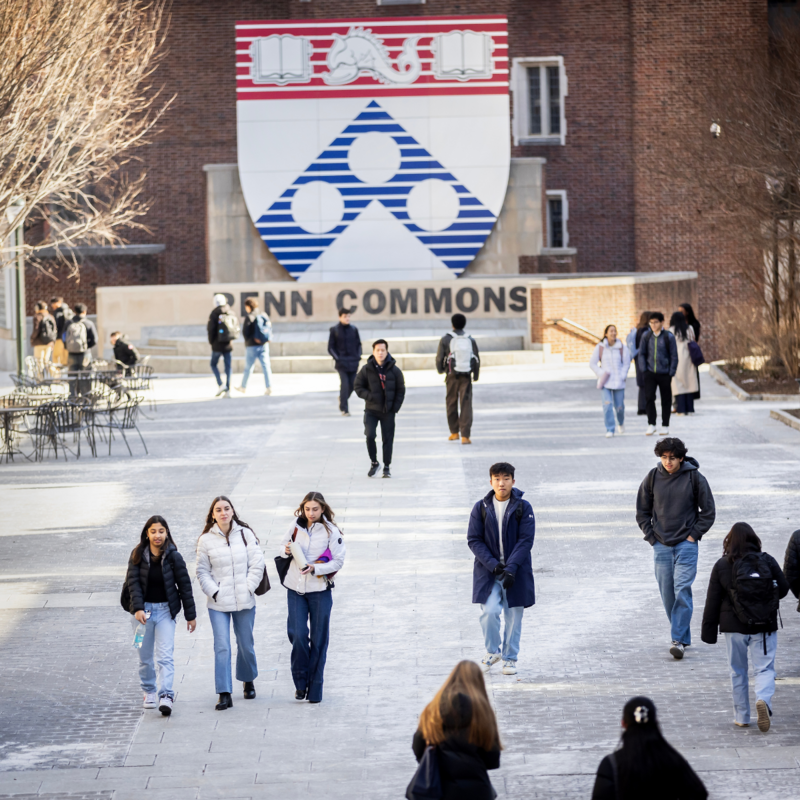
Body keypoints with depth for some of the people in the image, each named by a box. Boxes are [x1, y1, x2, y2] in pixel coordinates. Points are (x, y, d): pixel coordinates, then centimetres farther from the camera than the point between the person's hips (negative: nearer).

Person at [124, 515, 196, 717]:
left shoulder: (173, 557, -3)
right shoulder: (138, 555, -2)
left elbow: (184, 585, 2)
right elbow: (133, 582, -6)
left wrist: (191, 615, 4)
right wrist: (138, 608, -20)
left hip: (165, 610, -2)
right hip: (144, 609, 2)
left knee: (165, 656, -12)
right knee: (145, 656, 9)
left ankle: (166, 696, -21)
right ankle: (149, 691, 27)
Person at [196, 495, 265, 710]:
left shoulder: (245, 534, 0)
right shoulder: (206, 539, 0)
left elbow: (257, 564, 0)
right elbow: (202, 571, 3)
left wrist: (248, 588, -6)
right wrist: (214, 591, -9)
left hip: (244, 602, 1)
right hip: (218, 604, -1)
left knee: (246, 644, 12)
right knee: (222, 647, -9)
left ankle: (248, 681, 37)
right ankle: (224, 694, -9)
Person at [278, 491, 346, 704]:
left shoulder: (331, 531, -6)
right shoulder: (296, 527, 2)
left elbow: (338, 561, -5)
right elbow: (284, 544, 17)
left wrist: (315, 568, -19)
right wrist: (286, 550, -7)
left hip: (320, 590, -2)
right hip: (295, 589, 2)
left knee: (318, 639, 3)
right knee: (297, 635, -7)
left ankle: (315, 688, 10)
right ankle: (300, 682, 9)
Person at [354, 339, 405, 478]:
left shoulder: (394, 370, -1)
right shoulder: (366, 369, -3)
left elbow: (401, 391, 6)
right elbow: (358, 387, 2)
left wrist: (395, 408, -4)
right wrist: (370, 396, -14)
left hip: (388, 411, 1)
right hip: (371, 410, -1)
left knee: (388, 439, 4)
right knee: (370, 435, -15)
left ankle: (387, 467, 17)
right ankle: (374, 462, 5)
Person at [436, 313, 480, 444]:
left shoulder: (446, 339, -5)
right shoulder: (471, 340, 1)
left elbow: (440, 358, -3)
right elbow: (477, 360, 2)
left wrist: (440, 370, 19)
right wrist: (476, 375, 18)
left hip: (452, 376, -1)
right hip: (466, 376, 1)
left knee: (451, 404, 16)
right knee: (466, 405, -2)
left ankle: (454, 432, 23)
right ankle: (465, 436, -9)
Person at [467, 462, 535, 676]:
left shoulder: (523, 508, -3)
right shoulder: (481, 508, 0)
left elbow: (526, 540, -8)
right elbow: (474, 540, -2)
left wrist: (511, 568, -19)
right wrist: (493, 565, -14)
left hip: (516, 570, 0)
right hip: (488, 570, 0)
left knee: (514, 615, 5)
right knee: (489, 611, -15)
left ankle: (510, 658, 22)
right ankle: (492, 651, 9)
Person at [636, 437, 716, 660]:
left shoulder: (694, 478, -4)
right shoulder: (652, 478, 2)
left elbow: (708, 511, 3)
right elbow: (642, 511, 12)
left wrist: (694, 535, -4)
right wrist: (651, 537, 4)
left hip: (686, 544, -3)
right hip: (661, 546, 3)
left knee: (682, 590, -13)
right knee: (667, 593, 5)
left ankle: (679, 639, -15)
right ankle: (684, 636, 18)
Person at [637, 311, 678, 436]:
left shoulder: (668, 337, -3)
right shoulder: (646, 336, 4)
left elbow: (674, 356, 0)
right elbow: (641, 354, 10)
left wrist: (671, 374, -6)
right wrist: (644, 370, -1)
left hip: (664, 374, -1)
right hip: (650, 373, 1)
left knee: (666, 400, 6)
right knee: (649, 397, -9)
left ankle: (665, 426, 16)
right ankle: (651, 424, -1)